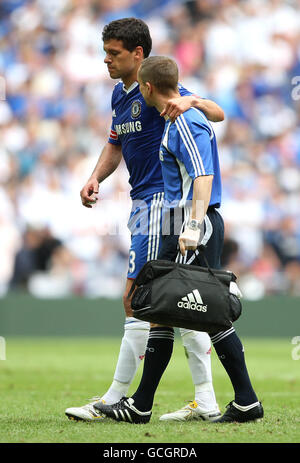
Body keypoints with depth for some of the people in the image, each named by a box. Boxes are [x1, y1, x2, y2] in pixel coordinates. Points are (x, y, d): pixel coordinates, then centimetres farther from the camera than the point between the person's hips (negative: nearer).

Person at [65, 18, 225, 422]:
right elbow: (116, 145, 25)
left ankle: (115, 399, -6)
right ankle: (206, 402, 11)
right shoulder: (120, 95, 15)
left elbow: (218, 115, -17)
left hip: (161, 202, -10)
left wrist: (192, 100, -37)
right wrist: (95, 179, 8)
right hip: (144, 203, 10)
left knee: (137, 300, -9)